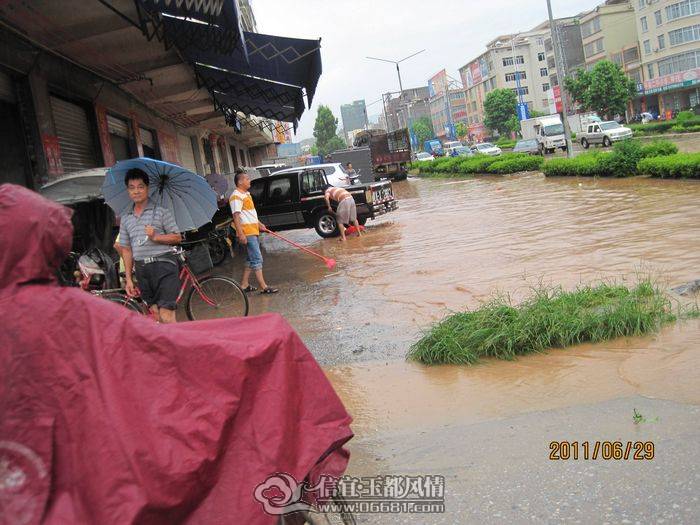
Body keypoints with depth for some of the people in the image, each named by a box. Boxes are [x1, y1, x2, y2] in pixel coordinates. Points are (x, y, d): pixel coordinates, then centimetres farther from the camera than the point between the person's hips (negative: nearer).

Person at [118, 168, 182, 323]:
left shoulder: (161, 211, 1)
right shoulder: (125, 218, 13)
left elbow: (177, 238, 0)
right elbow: (126, 249, 15)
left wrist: (155, 237, -16)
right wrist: (128, 279, 11)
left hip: (163, 265, -5)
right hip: (142, 269, 5)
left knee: (166, 315, -14)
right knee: (156, 314, 8)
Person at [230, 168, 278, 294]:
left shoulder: (246, 194, 16)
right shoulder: (236, 196, -15)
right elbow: (236, 216, -21)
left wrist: (259, 224, 26)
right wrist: (241, 234, -25)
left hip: (254, 230, 10)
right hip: (247, 232, -10)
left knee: (251, 258, 14)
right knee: (257, 259, -9)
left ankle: (244, 284, 21)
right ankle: (264, 287, -7)